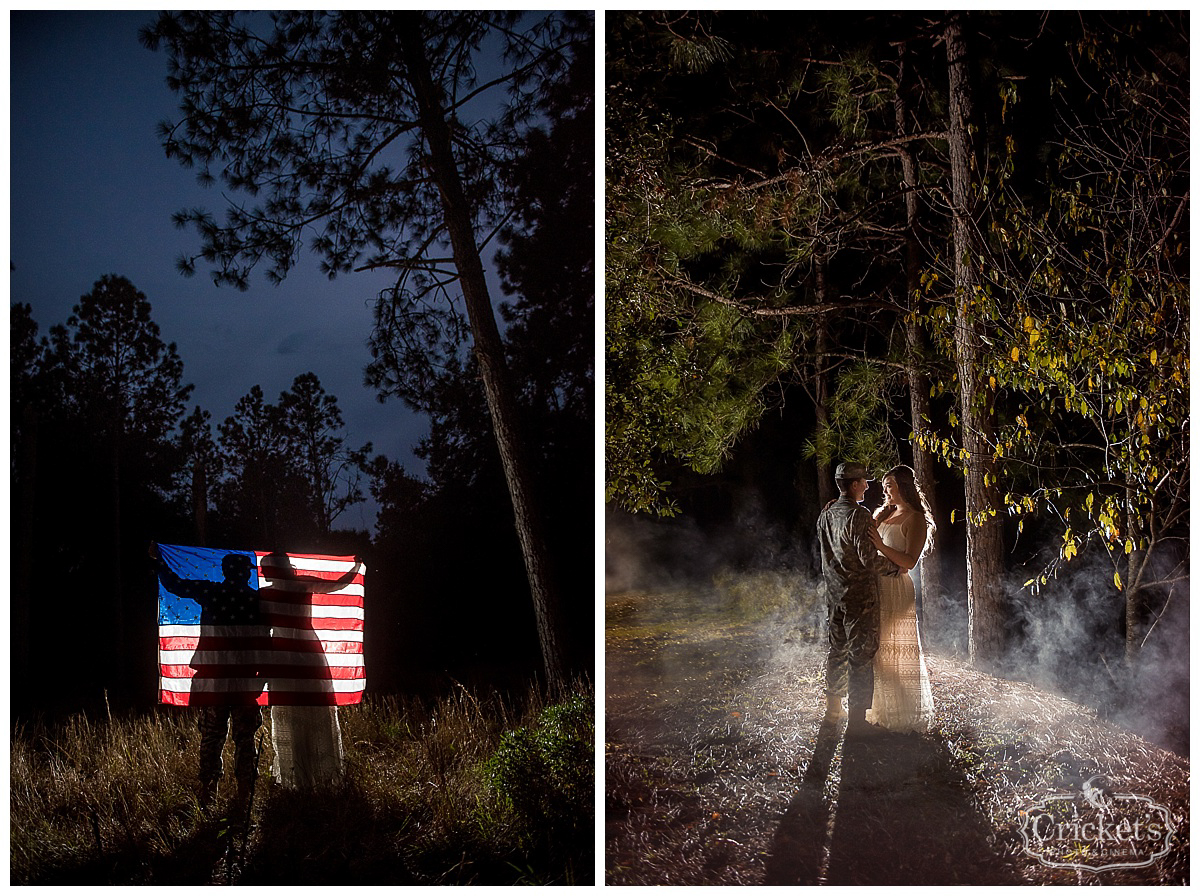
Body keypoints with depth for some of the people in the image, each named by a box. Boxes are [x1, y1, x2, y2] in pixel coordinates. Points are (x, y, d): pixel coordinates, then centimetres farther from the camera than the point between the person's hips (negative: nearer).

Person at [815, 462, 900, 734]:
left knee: (837, 652, 19)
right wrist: (894, 565, -5)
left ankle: (833, 709, 31)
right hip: (860, 597, -8)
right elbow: (869, 559, -22)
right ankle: (857, 720, 0)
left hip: (834, 596, 8)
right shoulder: (859, 516, -18)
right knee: (861, 657, -2)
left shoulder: (826, 515, 7)